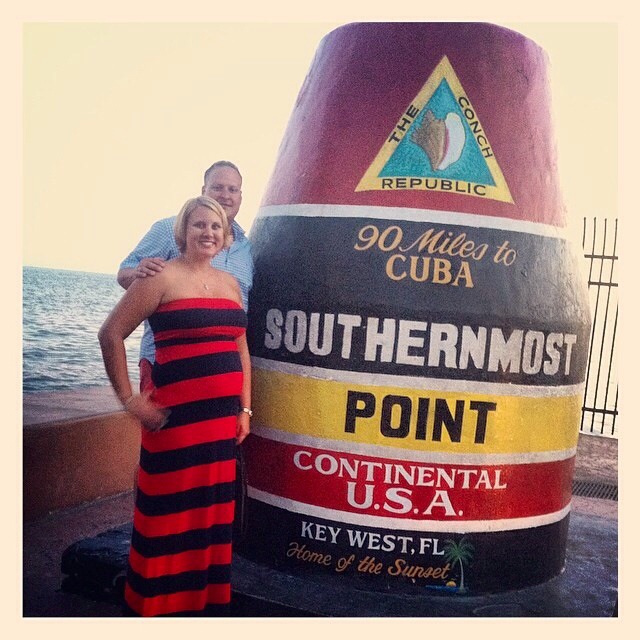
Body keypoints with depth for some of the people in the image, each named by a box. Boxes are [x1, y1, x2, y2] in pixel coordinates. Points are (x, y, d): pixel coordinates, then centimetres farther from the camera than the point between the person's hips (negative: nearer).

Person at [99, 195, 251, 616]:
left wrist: (245, 409, 12)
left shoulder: (230, 283, 14)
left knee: (214, 508, 13)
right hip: (176, 413, -6)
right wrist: (129, 398, -6)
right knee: (169, 509, 4)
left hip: (222, 414, 6)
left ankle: (207, 598, 31)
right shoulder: (163, 277, -5)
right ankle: (158, 603, 23)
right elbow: (111, 334, -5)